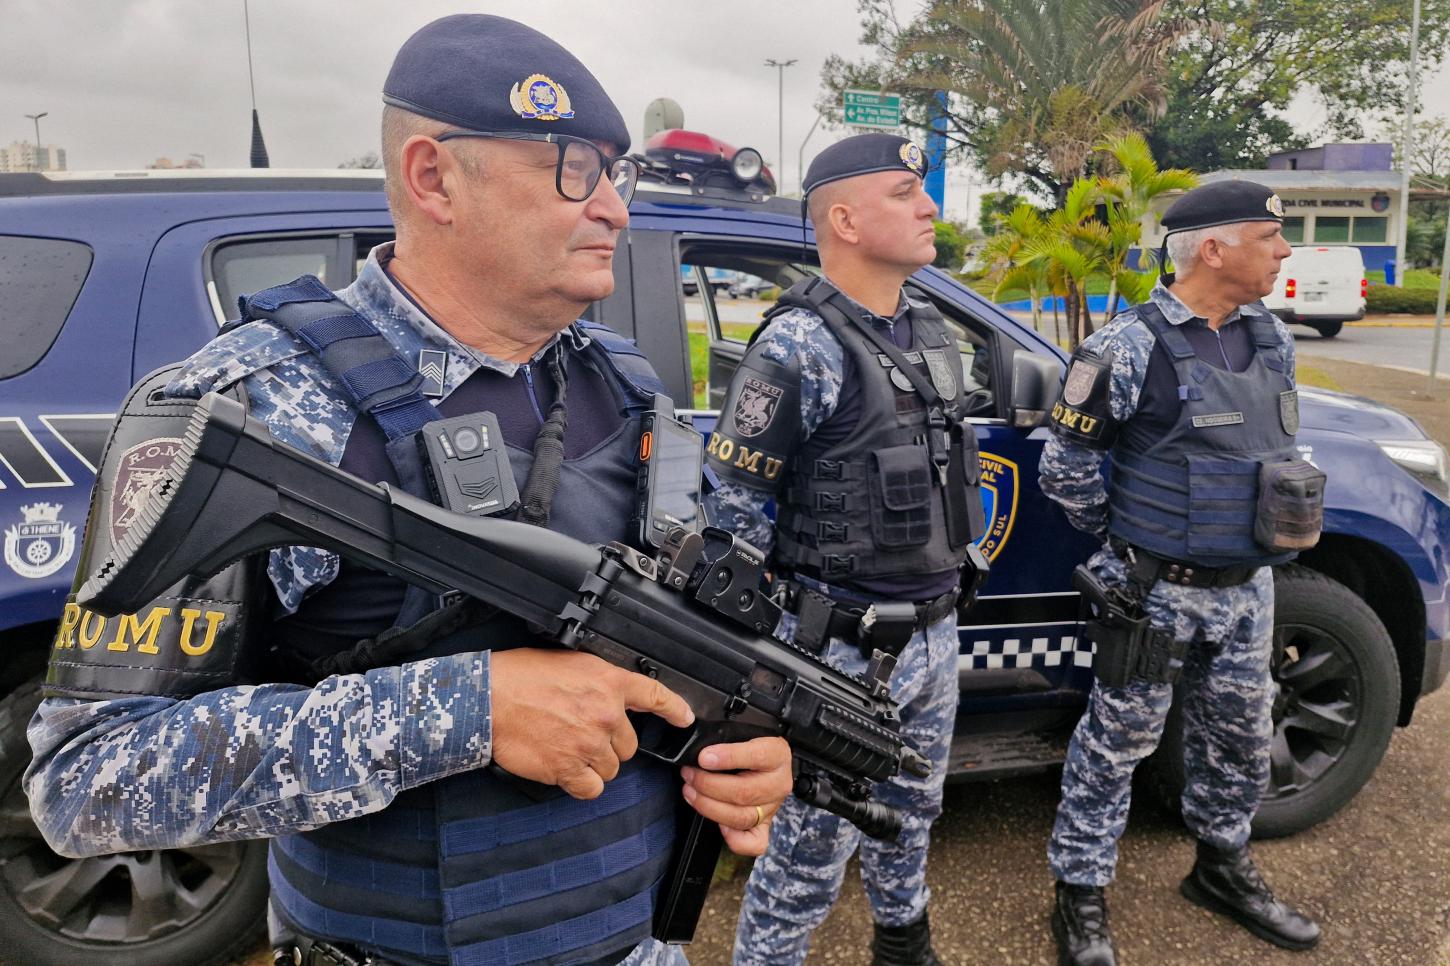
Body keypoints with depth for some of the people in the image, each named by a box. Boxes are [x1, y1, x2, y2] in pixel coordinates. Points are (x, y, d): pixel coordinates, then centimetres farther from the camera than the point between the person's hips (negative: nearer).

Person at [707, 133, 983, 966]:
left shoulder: (930, 330, 7)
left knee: (912, 811, 26)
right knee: (812, 853, 6)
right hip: (844, 646, -8)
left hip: (935, 634, 8)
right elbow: (733, 507, -17)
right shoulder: (800, 346, -19)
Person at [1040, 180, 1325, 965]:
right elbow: (1066, 468, -12)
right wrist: (1123, 538, -2)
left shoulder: (1270, 337, 7)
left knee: (1239, 739, 20)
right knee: (1116, 745, 4)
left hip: (1245, 590, 7)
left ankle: (1222, 868, 42)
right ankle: (1081, 900, 19)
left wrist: (1278, 528, 15)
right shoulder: (1132, 347, -17)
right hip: (1157, 593, -7)